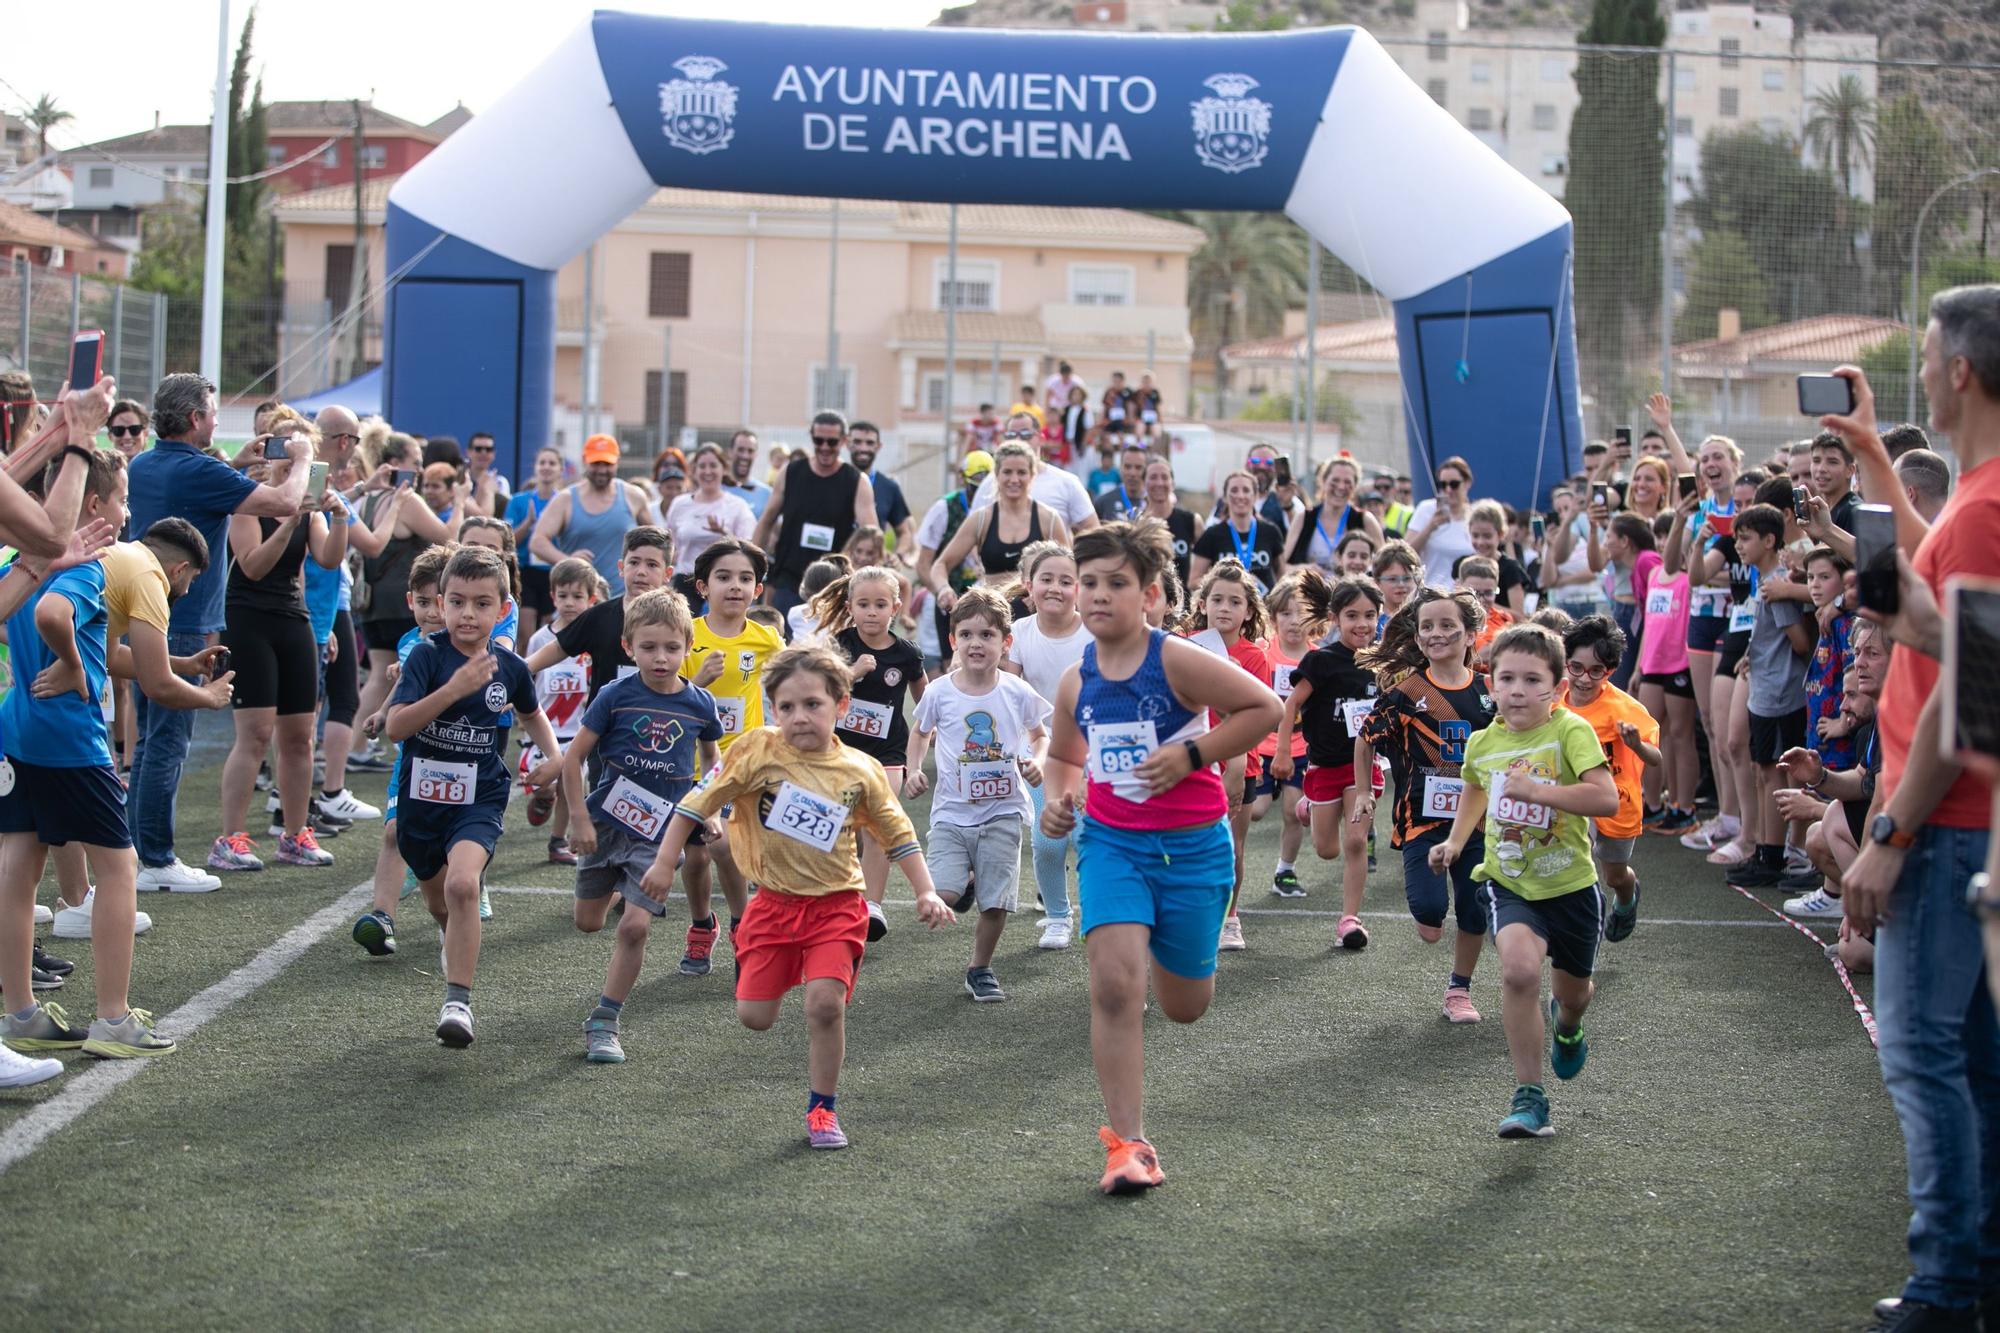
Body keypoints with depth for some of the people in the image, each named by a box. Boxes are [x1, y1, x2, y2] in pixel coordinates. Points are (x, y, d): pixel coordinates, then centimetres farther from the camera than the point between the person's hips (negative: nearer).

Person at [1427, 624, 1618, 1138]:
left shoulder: (1570, 731, -18)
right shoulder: (1482, 742, -3)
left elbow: (1606, 797, -32)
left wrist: (1535, 790, -37)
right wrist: (1455, 840, 9)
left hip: (1571, 887, -1)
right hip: (1509, 884, 1)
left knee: (1572, 992, 18)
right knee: (1520, 965, -27)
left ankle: (1566, 1024, 60)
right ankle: (1529, 1096, -17)